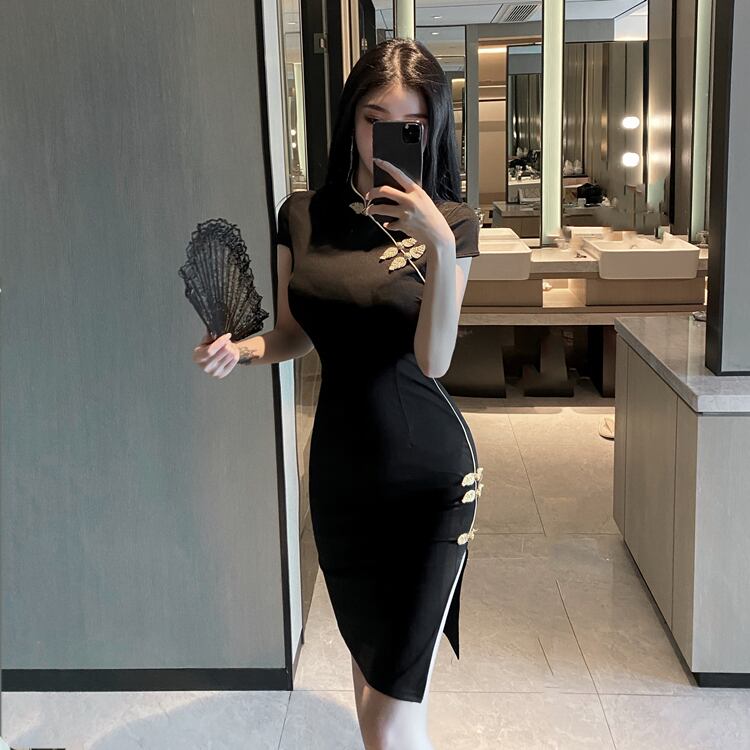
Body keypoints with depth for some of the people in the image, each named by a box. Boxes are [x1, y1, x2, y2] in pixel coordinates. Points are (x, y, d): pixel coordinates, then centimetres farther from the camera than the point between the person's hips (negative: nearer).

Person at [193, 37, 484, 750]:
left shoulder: (449, 222, -6)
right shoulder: (303, 214, 3)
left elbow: (433, 358, -15)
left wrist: (440, 245, -25)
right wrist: (238, 349, -8)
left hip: (428, 471, -4)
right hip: (341, 460, 4)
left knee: (394, 692, -3)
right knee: (368, 656, 21)